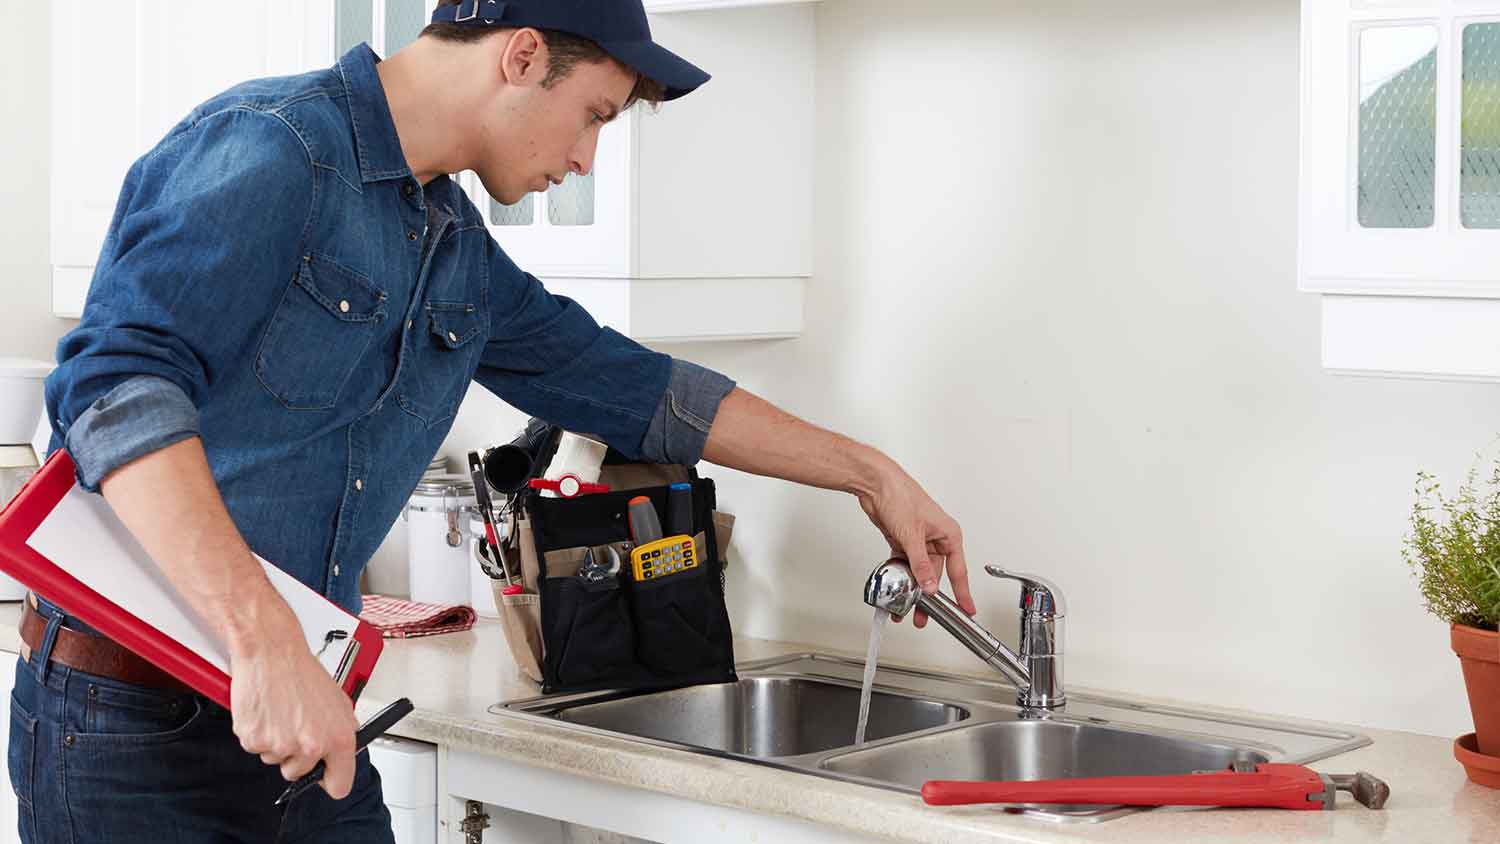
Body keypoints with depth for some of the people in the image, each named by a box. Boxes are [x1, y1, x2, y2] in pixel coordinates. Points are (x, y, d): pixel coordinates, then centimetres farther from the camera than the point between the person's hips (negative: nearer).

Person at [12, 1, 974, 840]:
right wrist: (266, 643, -36)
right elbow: (119, 383, -28)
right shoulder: (270, 149, -16)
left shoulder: (461, 256, 12)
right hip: (130, 712, -8)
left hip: (302, 714, 8)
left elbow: (630, 386, 22)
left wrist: (871, 474, 25)